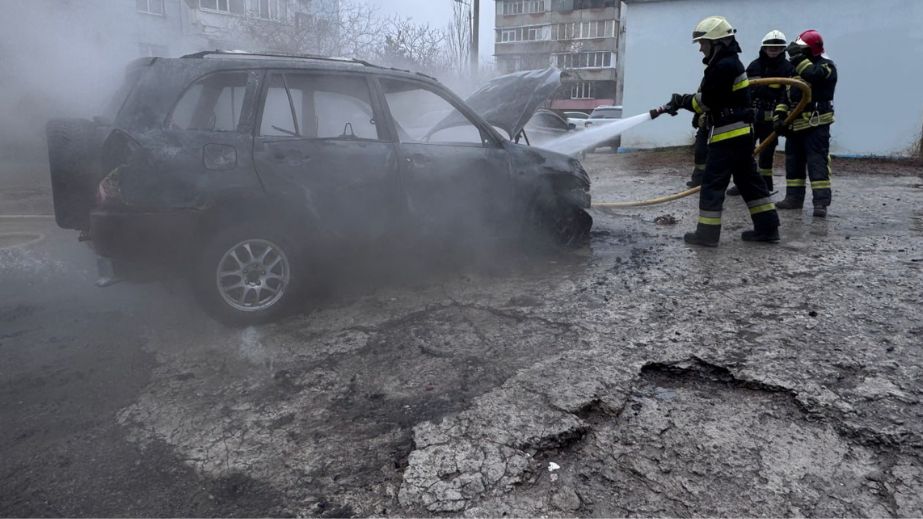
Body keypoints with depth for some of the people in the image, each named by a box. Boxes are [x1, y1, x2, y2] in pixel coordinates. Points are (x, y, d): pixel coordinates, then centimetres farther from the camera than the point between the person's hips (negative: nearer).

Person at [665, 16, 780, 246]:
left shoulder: (724, 66, -17)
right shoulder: (729, 63, 17)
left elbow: (707, 101, -17)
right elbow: (708, 96, 16)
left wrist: (682, 100, -2)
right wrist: (683, 101, 4)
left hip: (728, 134, -11)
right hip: (741, 132, 11)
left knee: (713, 182, -6)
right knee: (748, 179, 13)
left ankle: (707, 233, -2)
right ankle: (767, 227, 16)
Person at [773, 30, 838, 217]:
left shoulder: (826, 66, -5)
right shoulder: (795, 67, 16)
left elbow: (813, 75, -28)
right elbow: (785, 94, 17)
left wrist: (800, 59, -16)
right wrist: (779, 115, 6)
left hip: (816, 125, -8)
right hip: (795, 124, 8)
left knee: (817, 162, -11)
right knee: (793, 161, 11)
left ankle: (821, 201, -12)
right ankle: (794, 197, 21)